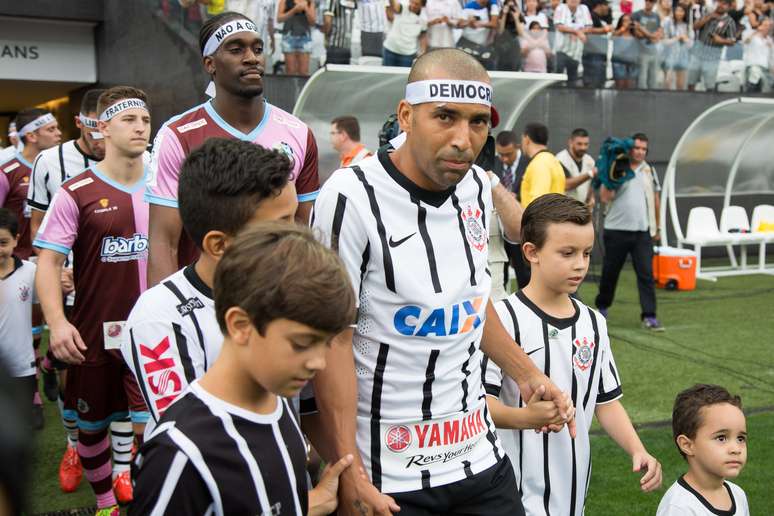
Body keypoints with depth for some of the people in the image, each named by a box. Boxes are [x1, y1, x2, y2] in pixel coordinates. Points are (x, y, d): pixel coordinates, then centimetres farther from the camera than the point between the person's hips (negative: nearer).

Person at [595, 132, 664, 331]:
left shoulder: (650, 171, 10)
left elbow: (655, 199, 17)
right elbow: (604, 198, -10)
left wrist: (657, 227, 17)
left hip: (643, 232, 2)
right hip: (617, 230, -2)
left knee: (646, 273, -5)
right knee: (610, 272, 9)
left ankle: (649, 316, -3)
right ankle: (602, 307, 30)